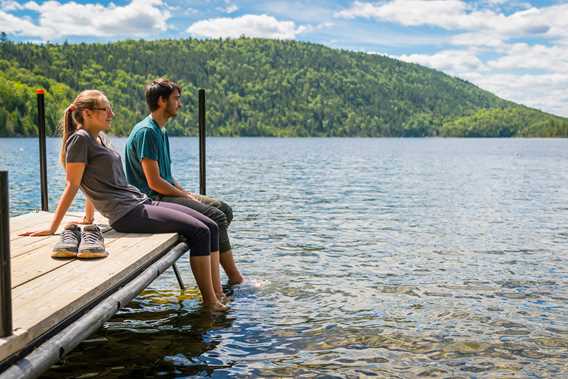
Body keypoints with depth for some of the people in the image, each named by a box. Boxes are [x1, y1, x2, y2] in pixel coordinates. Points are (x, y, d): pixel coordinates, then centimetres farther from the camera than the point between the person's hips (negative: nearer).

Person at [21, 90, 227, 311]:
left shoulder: (100, 137, 19)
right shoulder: (80, 138, -8)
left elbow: (93, 182, 23)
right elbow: (72, 186, -10)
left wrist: (89, 218, 24)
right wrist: (52, 229, -11)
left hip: (141, 202, 9)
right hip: (127, 214, -9)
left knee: (210, 227, 0)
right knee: (199, 232, -17)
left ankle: (217, 296, 0)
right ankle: (209, 302, -10)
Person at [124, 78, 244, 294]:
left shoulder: (161, 131, 16)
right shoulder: (146, 131, -15)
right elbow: (154, 182, -21)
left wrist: (188, 194, 4)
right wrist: (188, 198, -12)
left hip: (166, 193, 10)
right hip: (151, 200, -10)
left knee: (224, 210, 3)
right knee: (216, 217, -19)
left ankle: (214, 283, 1)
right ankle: (235, 278, -8)